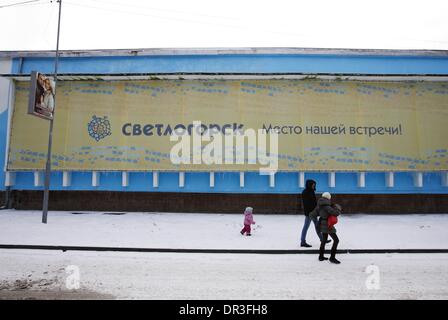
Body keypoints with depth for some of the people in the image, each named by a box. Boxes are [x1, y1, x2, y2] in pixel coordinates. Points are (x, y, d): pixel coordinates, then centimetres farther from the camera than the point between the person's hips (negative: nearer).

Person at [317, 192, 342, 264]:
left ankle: (321, 256, 28)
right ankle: (332, 257, 0)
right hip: (327, 225, -9)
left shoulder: (320, 205, 4)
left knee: (324, 240, 20)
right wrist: (338, 209, -3)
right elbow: (335, 213, -25)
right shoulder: (326, 206, -22)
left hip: (323, 224, 9)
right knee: (336, 240, -2)